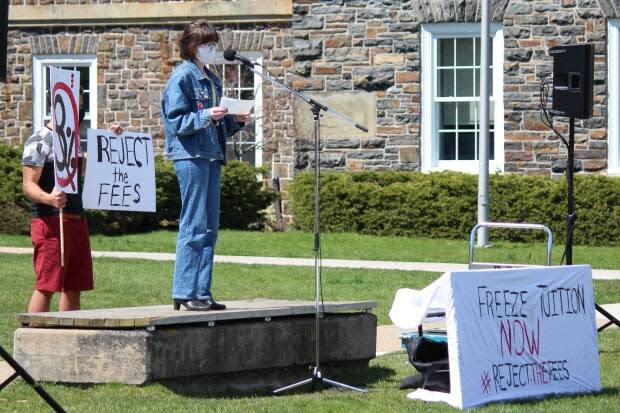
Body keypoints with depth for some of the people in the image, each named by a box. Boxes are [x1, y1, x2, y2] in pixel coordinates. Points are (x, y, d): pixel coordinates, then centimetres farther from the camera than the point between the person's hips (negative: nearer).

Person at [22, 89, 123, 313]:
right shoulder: (39, 142, -8)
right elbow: (29, 185, -14)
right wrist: (49, 198, -35)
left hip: (77, 220, 9)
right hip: (51, 222, -9)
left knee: (73, 286, 9)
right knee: (46, 285, -12)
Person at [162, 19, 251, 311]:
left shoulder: (212, 80, 19)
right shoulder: (182, 77, -5)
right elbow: (176, 121, -11)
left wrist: (236, 121, 5)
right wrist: (206, 116, -23)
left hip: (211, 156, 9)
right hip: (190, 156, -9)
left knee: (210, 227, 8)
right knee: (194, 226, -10)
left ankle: (202, 292, 11)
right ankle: (185, 293, -8)